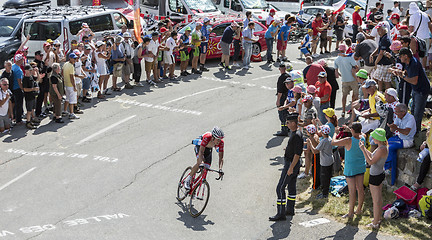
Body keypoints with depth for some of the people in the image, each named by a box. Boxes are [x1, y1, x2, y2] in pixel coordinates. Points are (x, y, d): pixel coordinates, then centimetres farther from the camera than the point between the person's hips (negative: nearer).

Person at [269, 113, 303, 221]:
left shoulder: (297, 135, -23)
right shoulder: (294, 132, 9)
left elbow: (297, 154, -25)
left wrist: (291, 167, -25)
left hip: (292, 163, -11)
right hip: (292, 162, 11)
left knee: (280, 188, -8)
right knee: (292, 186, 18)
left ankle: (281, 214, -5)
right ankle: (290, 209, 29)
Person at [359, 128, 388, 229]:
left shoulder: (381, 149, -25)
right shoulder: (383, 147, 5)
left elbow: (370, 162, -25)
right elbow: (372, 156, 17)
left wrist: (363, 150, -23)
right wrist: (364, 148, 14)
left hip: (375, 176, -10)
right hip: (380, 174, 10)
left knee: (376, 200, 0)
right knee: (379, 198, 20)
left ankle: (375, 223, 9)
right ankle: (378, 219, 33)